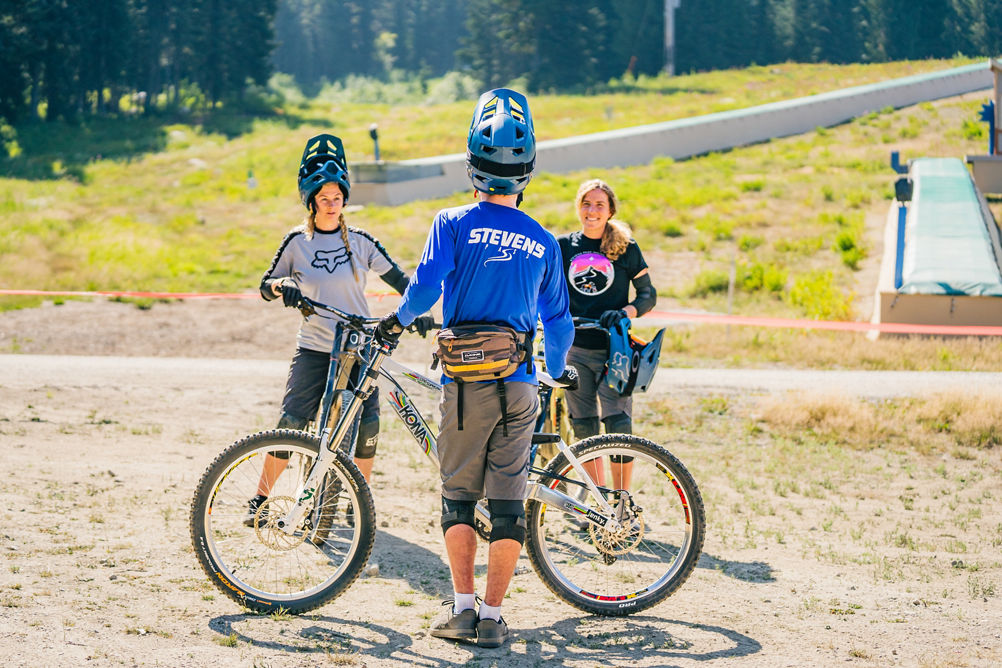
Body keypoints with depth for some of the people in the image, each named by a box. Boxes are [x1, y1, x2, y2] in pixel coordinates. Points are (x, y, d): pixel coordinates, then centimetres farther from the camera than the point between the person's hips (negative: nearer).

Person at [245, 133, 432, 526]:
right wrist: (282, 286, -15)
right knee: (291, 425, -10)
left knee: (366, 428, -5)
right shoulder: (297, 243, 1)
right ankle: (260, 500, 2)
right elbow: (266, 286, 7)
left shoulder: (359, 241, 2)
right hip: (314, 350, -1)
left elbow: (396, 277, 7)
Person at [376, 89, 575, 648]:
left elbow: (426, 285, -14)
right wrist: (559, 371, 32)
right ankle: (492, 617, 4)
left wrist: (398, 319, 7)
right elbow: (558, 320, 14)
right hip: (520, 385, 2)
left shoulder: (454, 223, -3)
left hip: (466, 382, -2)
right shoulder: (543, 242, 7)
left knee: (459, 496, 10)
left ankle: (463, 608, 2)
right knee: (509, 503, 5)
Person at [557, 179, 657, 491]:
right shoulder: (563, 246, 6)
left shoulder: (626, 248, 1)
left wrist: (625, 312, -14)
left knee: (618, 425, -11)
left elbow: (648, 294, 4)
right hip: (575, 351, 2)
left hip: (614, 350, -2)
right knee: (583, 429, 6)